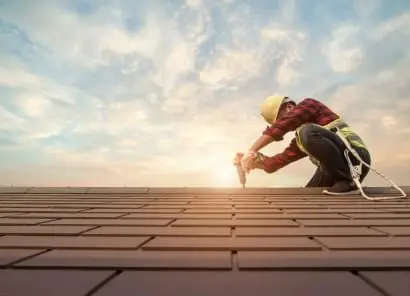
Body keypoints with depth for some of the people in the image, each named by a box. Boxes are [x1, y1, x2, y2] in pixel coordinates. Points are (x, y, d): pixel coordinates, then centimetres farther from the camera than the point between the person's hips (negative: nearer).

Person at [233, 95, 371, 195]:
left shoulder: (308, 104, -2)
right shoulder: (299, 141, 20)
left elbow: (280, 126, -19)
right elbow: (279, 161, 16)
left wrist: (250, 151, -19)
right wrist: (249, 159, 3)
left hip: (355, 156, -8)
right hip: (334, 170, 9)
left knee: (307, 132, -27)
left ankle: (348, 180, -20)